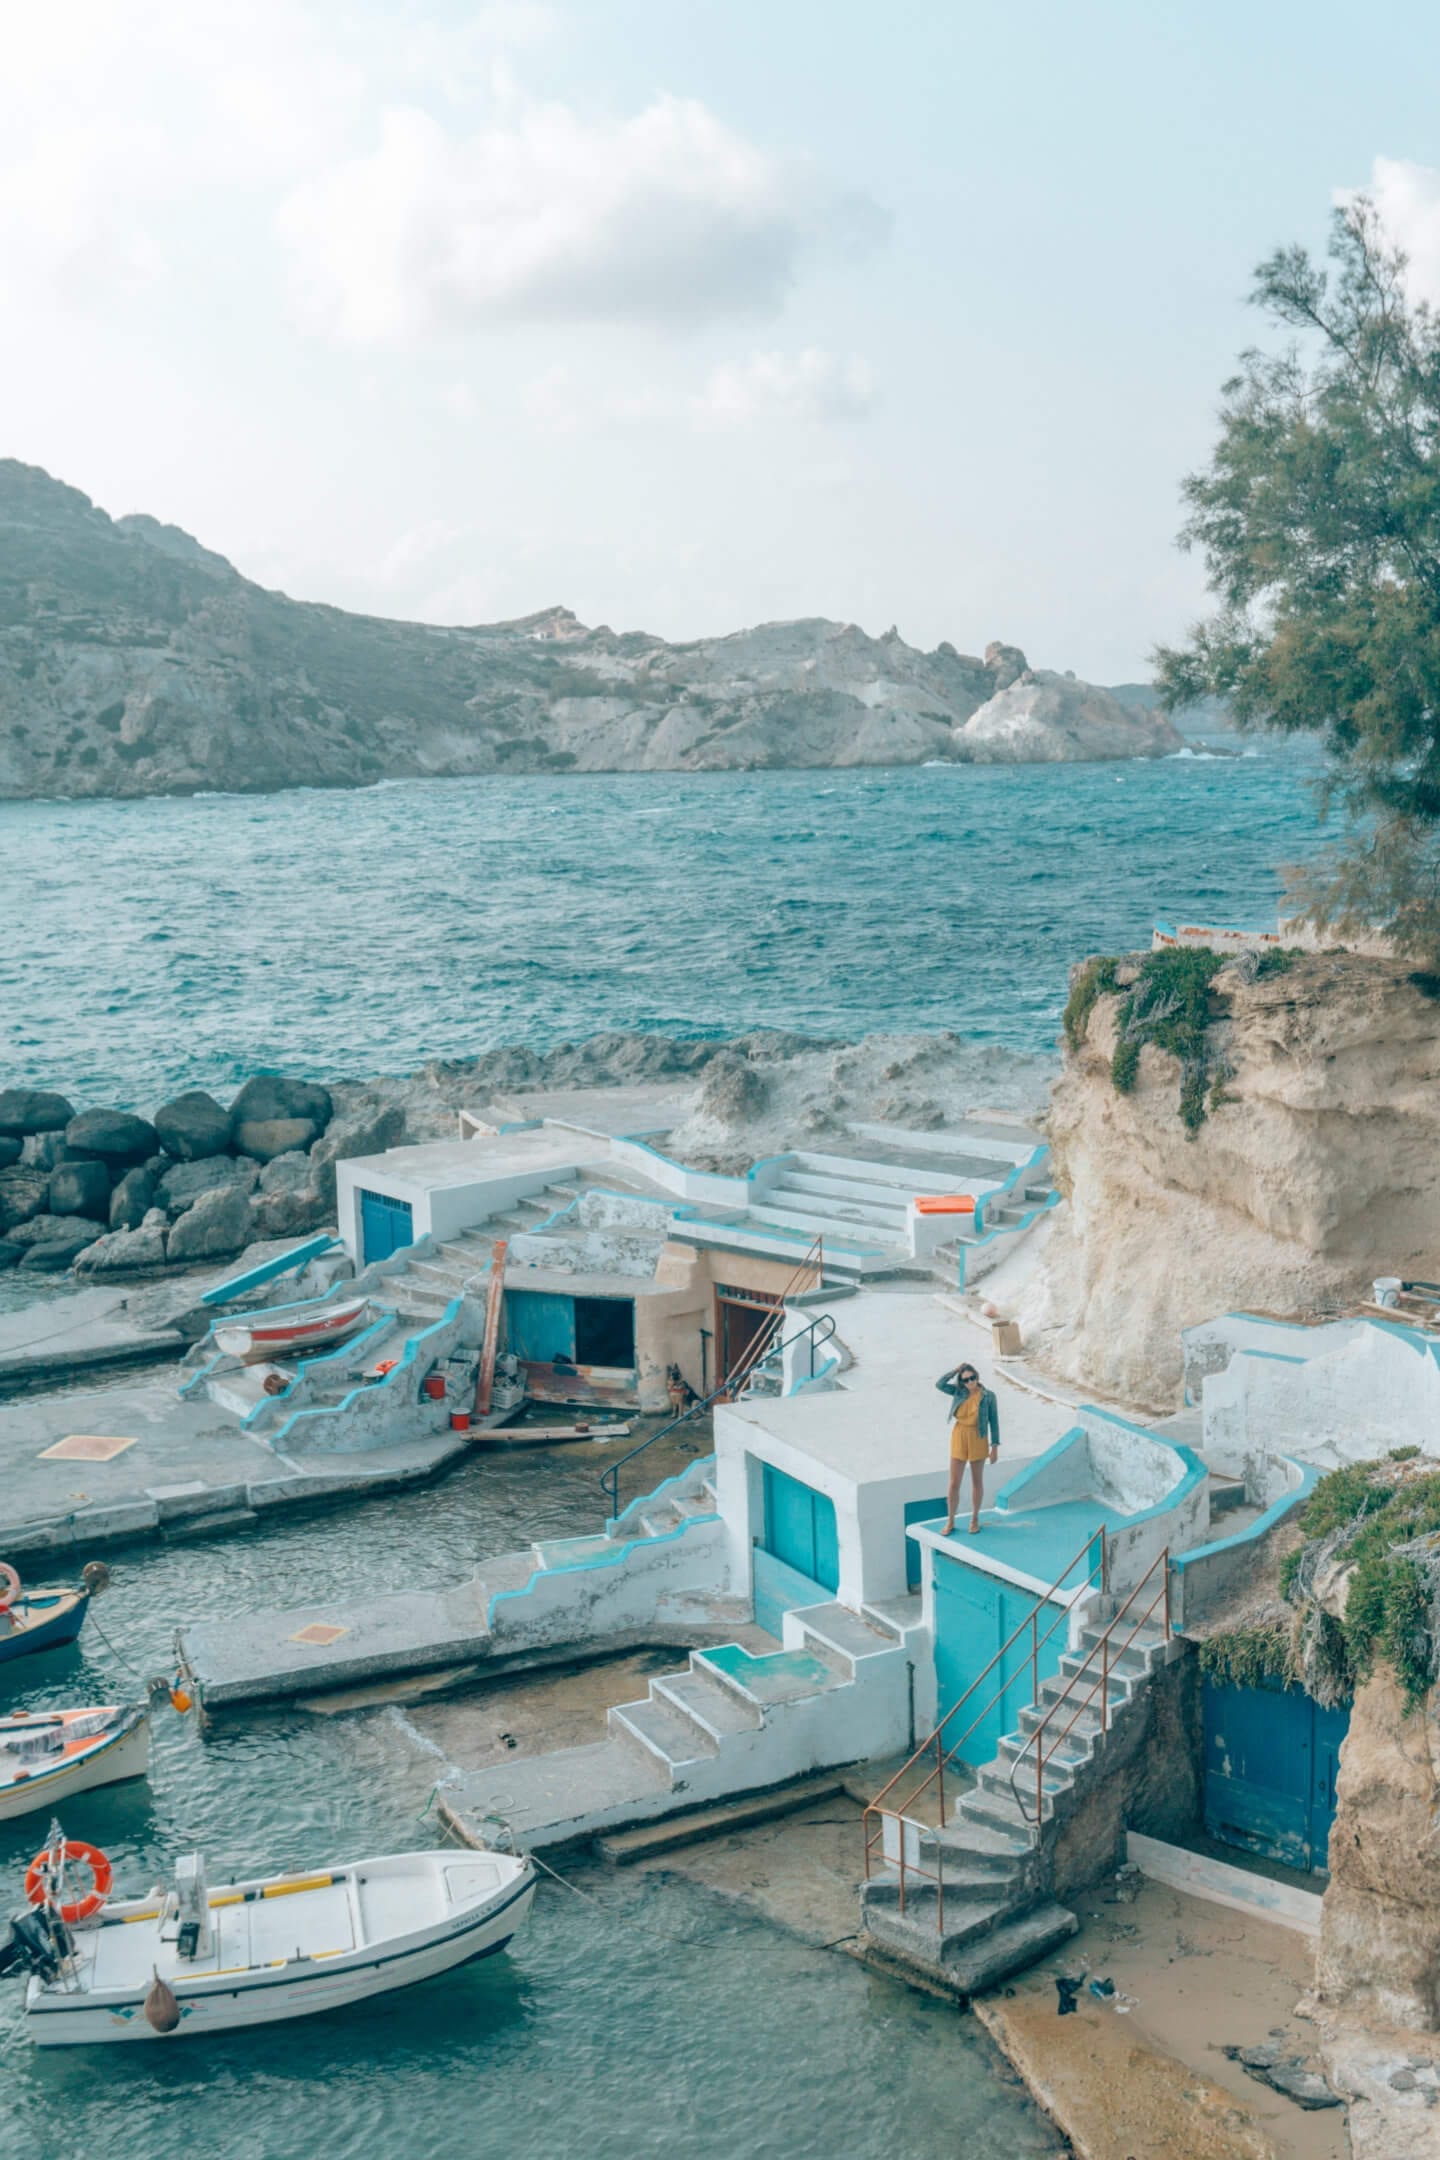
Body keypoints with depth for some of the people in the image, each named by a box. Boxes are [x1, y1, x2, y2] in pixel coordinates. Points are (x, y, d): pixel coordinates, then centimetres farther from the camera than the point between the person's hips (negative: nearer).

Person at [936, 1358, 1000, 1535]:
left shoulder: (988, 1396, -7)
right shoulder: (959, 1392, 1)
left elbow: (994, 1422, -3)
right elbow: (939, 1384, -12)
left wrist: (995, 1447, -5)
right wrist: (955, 1370, -8)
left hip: (978, 1441, -2)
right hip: (959, 1439, 2)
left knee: (977, 1481, 12)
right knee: (954, 1483, 2)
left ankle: (975, 1519, 26)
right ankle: (950, 1521, 13)